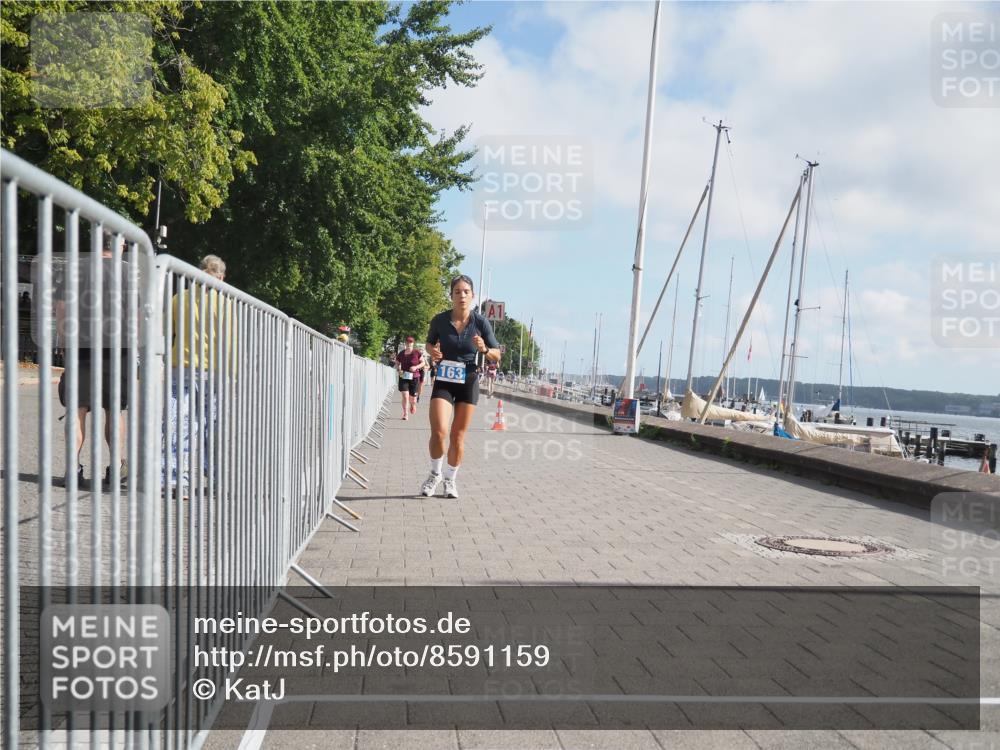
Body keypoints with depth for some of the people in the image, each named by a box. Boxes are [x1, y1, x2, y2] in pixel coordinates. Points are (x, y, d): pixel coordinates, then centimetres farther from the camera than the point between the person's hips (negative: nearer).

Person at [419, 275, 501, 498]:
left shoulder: (480, 322, -8)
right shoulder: (440, 320, -7)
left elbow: (497, 356, -1)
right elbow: (429, 342, 14)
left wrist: (484, 349, -22)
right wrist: (432, 352, -9)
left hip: (468, 382, 0)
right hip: (443, 381, 0)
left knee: (458, 437, 6)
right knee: (438, 432, -15)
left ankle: (450, 479, 27)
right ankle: (435, 473, 11)